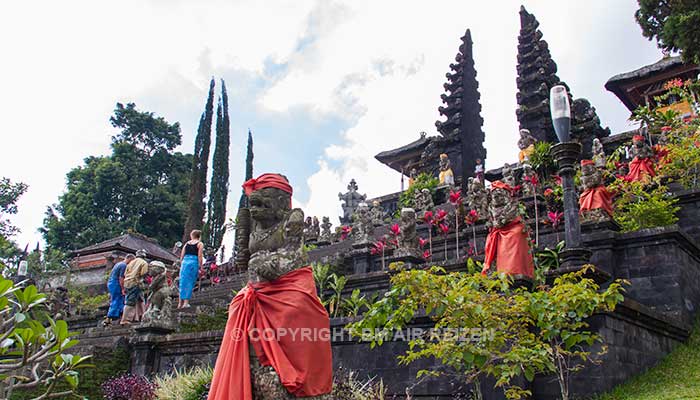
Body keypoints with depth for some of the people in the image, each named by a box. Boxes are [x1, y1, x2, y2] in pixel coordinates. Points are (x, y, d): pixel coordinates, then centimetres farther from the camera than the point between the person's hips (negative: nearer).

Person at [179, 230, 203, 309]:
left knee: (183, 282, 8)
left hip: (185, 261, 4)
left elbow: (182, 255, 14)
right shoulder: (200, 244, 3)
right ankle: (186, 302, -2)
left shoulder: (187, 243, 15)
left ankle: (180, 303, 11)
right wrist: (200, 267, -2)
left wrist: (182, 264, 21)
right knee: (190, 283, 0)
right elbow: (199, 257, -5)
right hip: (194, 262, -4)